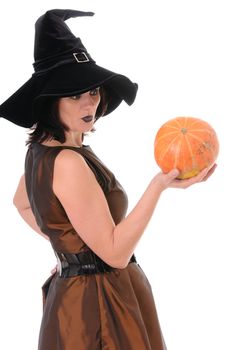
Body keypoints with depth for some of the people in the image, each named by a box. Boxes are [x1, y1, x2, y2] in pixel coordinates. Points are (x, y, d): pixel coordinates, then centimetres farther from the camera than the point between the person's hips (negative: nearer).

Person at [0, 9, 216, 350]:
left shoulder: (41, 150, 4)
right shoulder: (69, 163, -25)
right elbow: (115, 253, -25)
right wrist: (160, 185, -29)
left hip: (68, 293, 9)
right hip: (102, 306, -9)